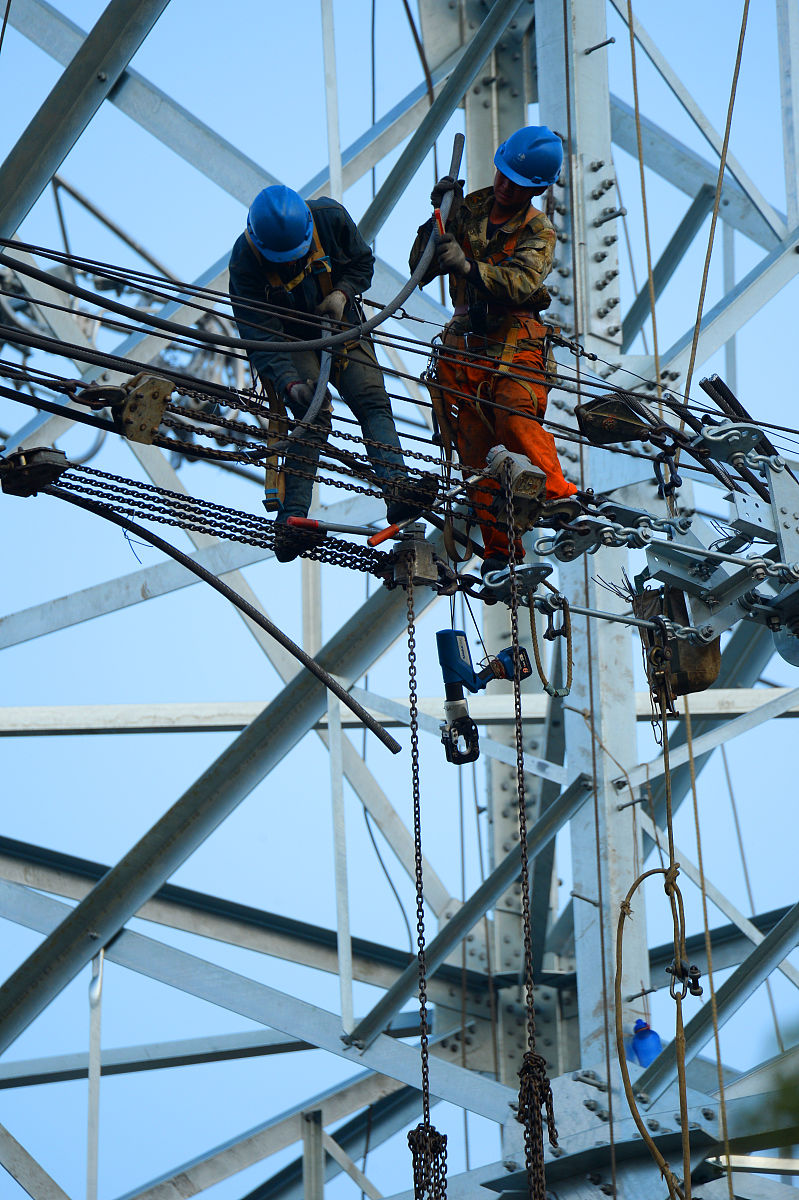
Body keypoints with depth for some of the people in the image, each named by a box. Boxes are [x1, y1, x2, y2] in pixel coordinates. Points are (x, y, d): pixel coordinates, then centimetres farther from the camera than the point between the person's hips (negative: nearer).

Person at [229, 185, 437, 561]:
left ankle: (397, 489, -35)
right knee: (314, 415, -26)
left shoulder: (331, 218, -18)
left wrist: (343, 292, -20)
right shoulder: (245, 261, -26)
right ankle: (290, 520, -32)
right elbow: (260, 334, -27)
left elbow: (362, 262, 1)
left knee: (373, 401, -19)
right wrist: (289, 381, -41)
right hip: (288, 341, -4)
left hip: (339, 328, 4)